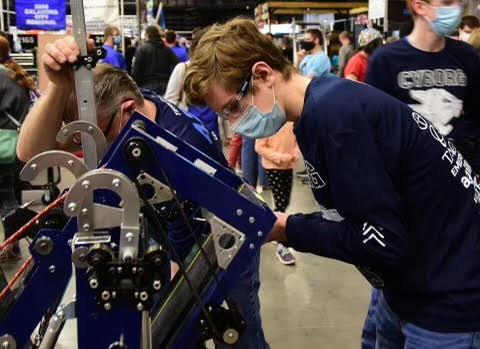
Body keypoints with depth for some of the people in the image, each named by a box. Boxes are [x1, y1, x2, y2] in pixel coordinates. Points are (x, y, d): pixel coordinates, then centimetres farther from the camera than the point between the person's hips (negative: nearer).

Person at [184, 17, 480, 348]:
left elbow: (382, 240, -25)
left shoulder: (329, 114, -26)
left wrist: (286, 229, -15)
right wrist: (292, 226, -1)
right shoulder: (330, 100, 4)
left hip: (450, 296, -9)